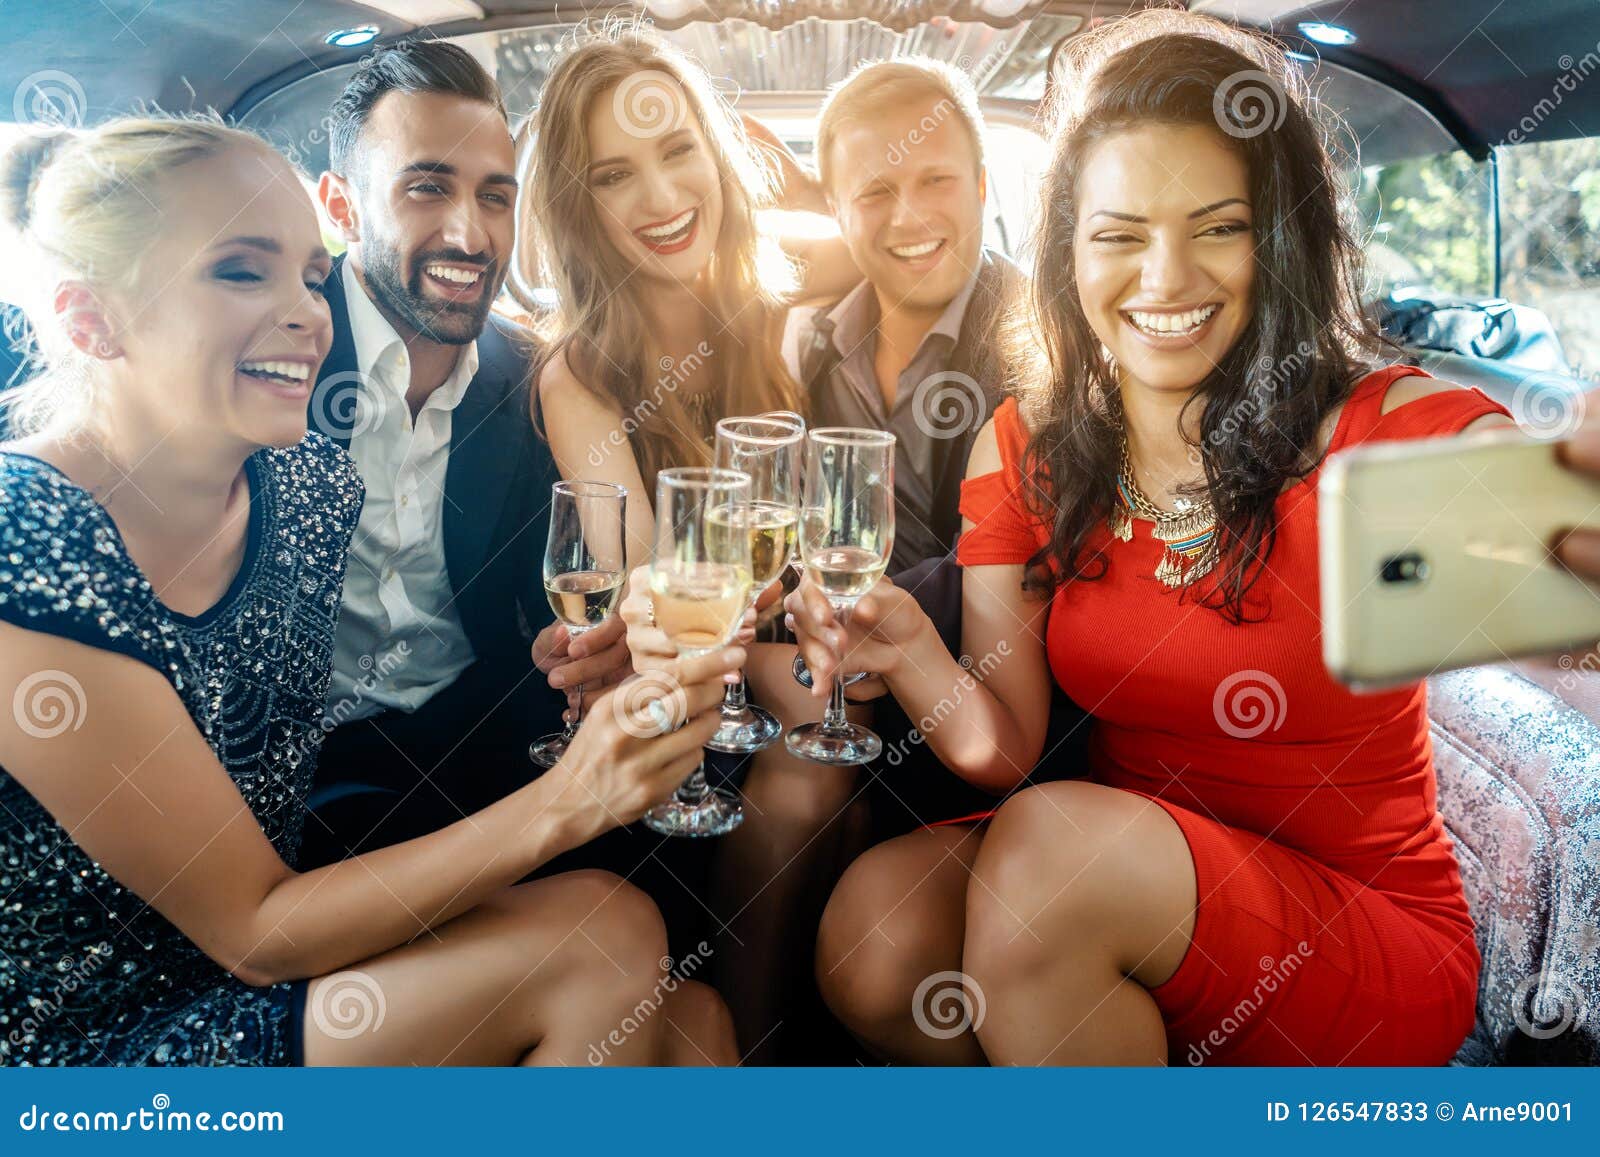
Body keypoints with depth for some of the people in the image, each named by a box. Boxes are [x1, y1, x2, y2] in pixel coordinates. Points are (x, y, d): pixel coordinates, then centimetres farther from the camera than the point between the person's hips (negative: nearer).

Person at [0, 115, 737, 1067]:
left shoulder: (314, 481, -5)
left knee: (687, 1020, -12)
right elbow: (252, 930, -21)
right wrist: (563, 803, -31)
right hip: (96, 1046, -6)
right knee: (606, 935, -19)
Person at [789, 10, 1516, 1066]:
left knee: (1048, 846, -29)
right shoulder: (1025, 451, -2)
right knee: (873, 928, -23)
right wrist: (916, 657, -28)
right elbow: (1005, 751, -6)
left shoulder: (1393, 432, -13)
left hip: (1375, 940, -3)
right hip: (1116, 888, 3)